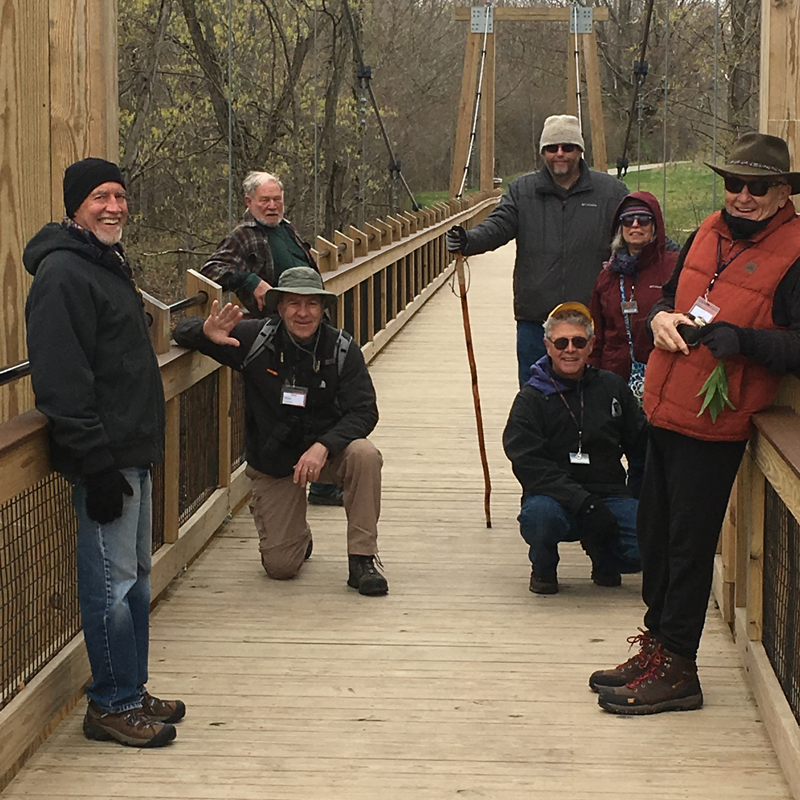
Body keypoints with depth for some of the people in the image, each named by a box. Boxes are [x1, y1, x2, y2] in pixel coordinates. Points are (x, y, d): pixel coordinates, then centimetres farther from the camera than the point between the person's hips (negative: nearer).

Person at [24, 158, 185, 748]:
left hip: (133, 451, 10)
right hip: (104, 458, -10)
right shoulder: (63, 273, -16)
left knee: (135, 576, 15)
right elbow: (63, 382, -23)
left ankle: (132, 693, 25)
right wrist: (97, 464, -25)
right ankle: (112, 705, 4)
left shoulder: (111, 263, 16)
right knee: (112, 581, -4)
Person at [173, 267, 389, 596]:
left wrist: (323, 446, -35)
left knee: (364, 455, -34)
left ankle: (362, 560, -20)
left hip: (327, 449, 0)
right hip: (273, 461, 0)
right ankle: (299, 534, 34)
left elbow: (364, 411, -18)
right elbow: (183, 332, -8)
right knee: (280, 566, -6)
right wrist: (207, 332, -34)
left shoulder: (341, 348, -13)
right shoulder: (254, 339, -14)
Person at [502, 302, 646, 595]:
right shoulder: (531, 398, -1)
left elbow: (639, 442, 12)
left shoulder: (611, 387, 8)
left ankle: (602, 555, 15)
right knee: (539, 514, -37)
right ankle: (543, 567, 1)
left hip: (608, 496, 2)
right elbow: (530, 466, -13)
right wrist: (583, 502, -24)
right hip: (554, 497, -2)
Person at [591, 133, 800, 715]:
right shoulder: (710, 232, 10)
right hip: (666, 409, 7)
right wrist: (662, 316, 2)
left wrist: (742, 339, -29)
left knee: (688, 543, -2)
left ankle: (676, 669, 9)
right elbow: (672, 293, 24)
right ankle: (656, 645, 29)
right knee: (655, 532, 15)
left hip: (715, 425, -7)